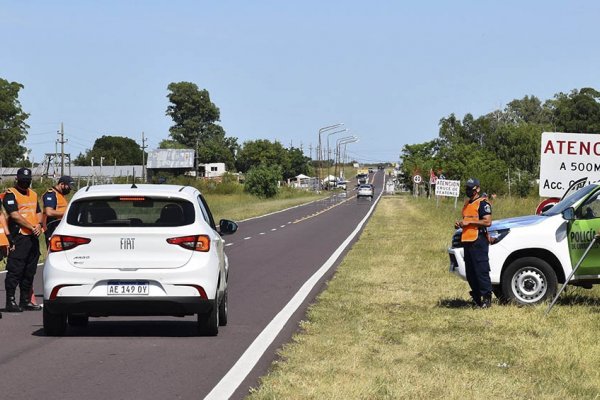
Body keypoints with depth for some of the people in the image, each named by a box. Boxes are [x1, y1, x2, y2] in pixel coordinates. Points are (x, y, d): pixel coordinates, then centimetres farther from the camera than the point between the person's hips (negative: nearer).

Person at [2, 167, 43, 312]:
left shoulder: (33, 194, 20)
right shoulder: (10, 194, -5)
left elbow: (38, 212, 21)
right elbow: (15, 215, -14)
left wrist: (39, 225, -1)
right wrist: (32, 227, -14)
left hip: (33, 237, 8)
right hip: (18, 237, -8)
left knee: (30, 270, 11)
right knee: (15, 270, -8)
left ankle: (25, 300, 19)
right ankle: (11, 301, -5)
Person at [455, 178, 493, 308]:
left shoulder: (482, 203, -7)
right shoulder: (467, 203, 21)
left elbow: (488, 222, -17)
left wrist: (469, 222, -17)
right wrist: (460, 223, 12)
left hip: (478, 241, -9)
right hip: (467, 241, 9)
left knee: (481, 271, -10)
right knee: (470, 273, 10)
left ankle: (487, 298, -8)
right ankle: (476, 298, 17)